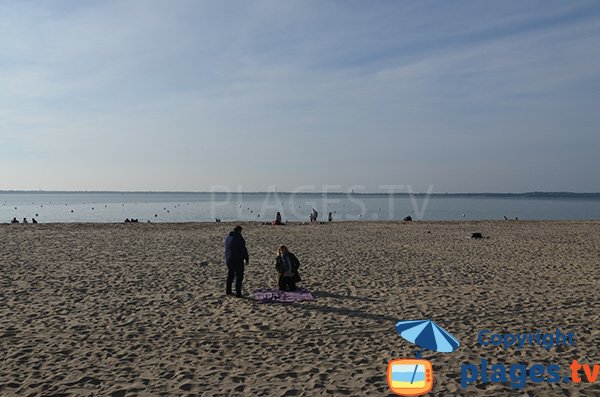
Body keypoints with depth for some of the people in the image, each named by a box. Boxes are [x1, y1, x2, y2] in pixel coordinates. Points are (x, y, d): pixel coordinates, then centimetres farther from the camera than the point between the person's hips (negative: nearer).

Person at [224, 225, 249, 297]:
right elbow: (243, 250, -16)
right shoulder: (239, 238, -17)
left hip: (228, 259, 7)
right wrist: (247, 259, -6)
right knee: (239, 277, 2)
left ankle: (228, 291, 30)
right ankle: (238, 293, 3)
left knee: (230, 275, 21)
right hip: (237, 260, -7)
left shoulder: (228, 237, 7)